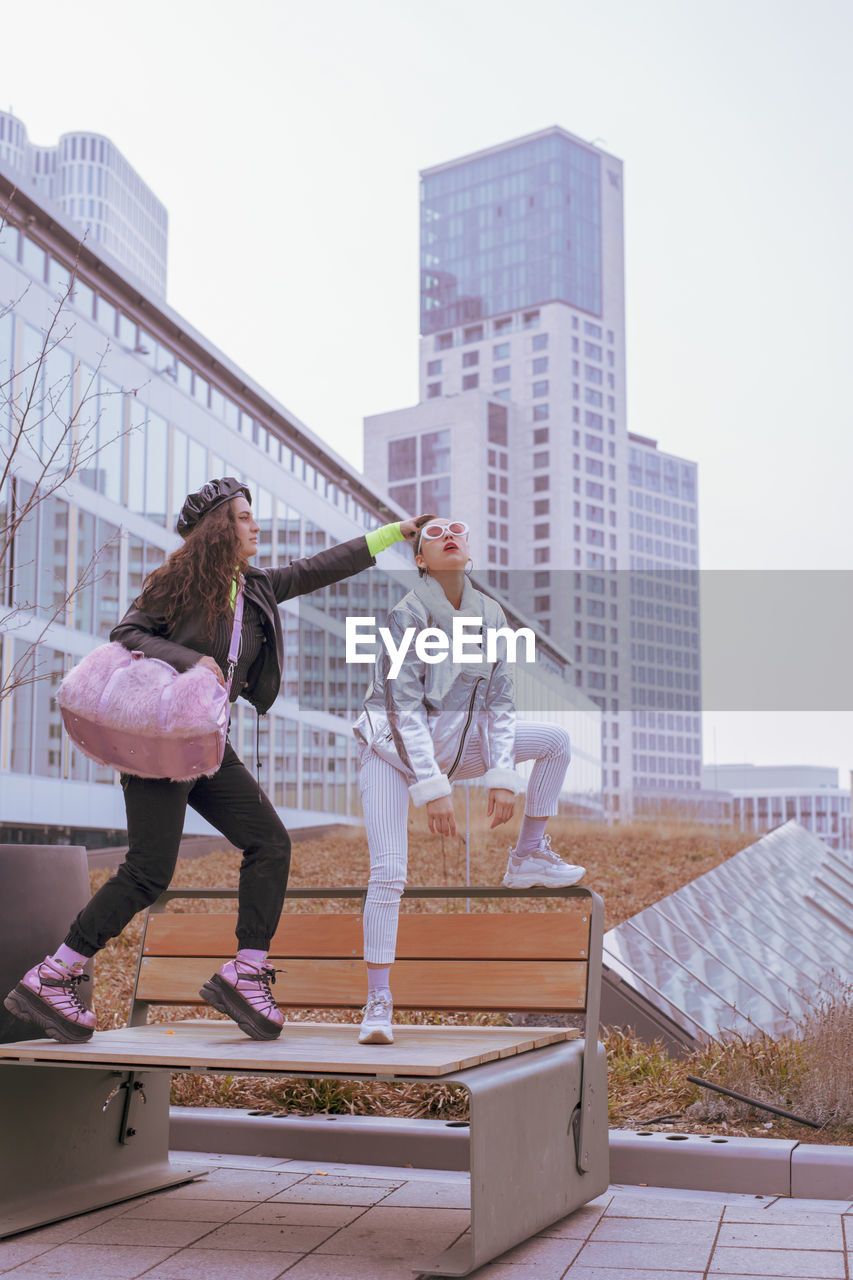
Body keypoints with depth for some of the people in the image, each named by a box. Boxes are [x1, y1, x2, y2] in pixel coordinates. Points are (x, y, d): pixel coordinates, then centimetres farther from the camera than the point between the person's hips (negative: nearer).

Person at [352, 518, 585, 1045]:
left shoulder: (491, 614, -3)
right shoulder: (408, 614, -21)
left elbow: (499, 702, -2)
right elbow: (404, 707, -24)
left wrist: (503, 778, -11)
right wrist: (432, 790, -27)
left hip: (452, 742, 6)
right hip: (394, 749, -6)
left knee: (557, 739, -1)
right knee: (388, 873, -16)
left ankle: (529, 857, 8)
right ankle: (379, 1001, -6)